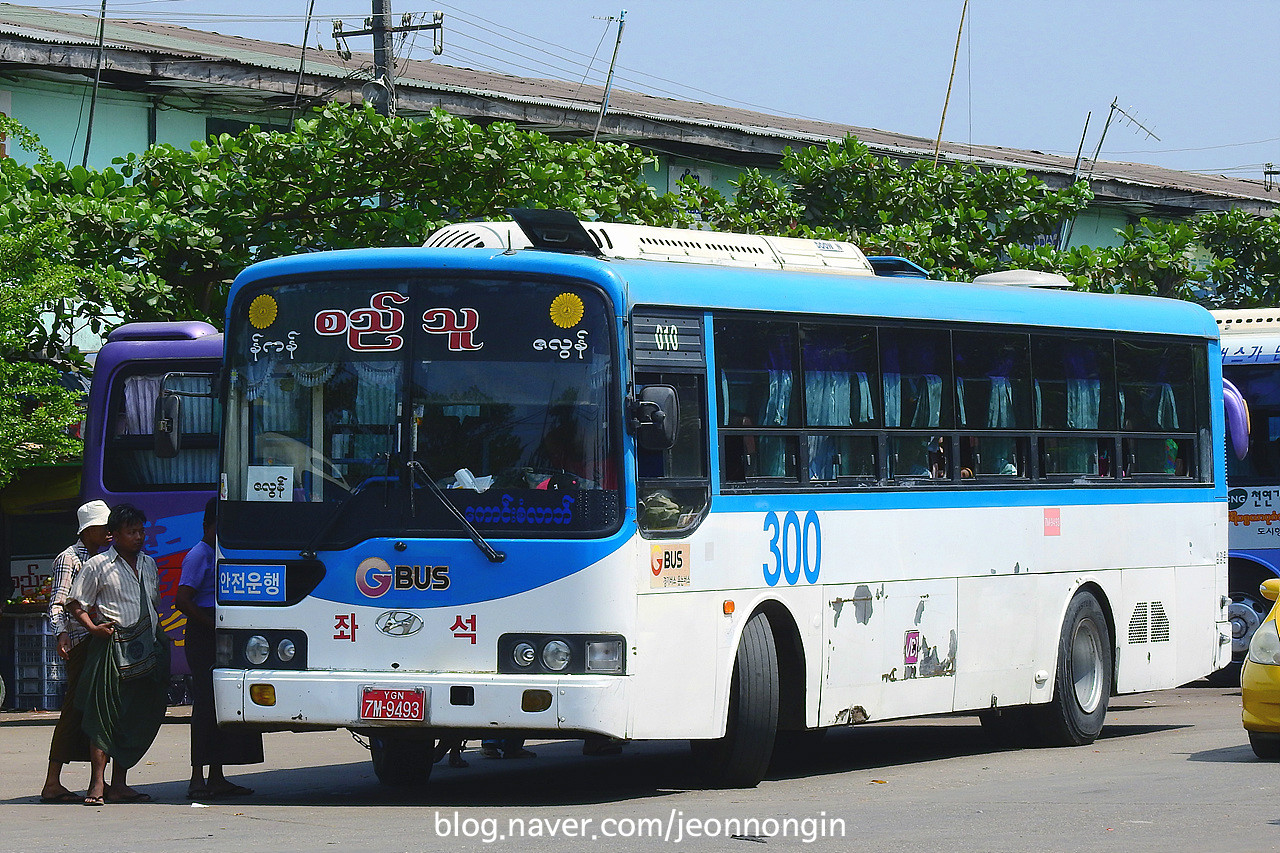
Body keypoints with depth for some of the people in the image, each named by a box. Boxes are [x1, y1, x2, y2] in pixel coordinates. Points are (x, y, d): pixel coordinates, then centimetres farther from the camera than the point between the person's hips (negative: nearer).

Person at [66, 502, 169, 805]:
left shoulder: (149, 565, 18)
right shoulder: (98, 566, 0)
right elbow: (76, 605, 1)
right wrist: (93, 626, -15)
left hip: (147, 651, 6)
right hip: (113, 646, -6)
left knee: (137, 719, 4)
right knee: (104, 715, -10)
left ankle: (119, 784, 9)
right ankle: (97, 784, -12)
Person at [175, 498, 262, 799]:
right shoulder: (199, 556, -8)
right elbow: (182, 600, -17)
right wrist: (213, 625, -17)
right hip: (203, 636, -9)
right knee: (206, 703, -9)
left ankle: (217, 777, 14)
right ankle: (198, 778, -8)